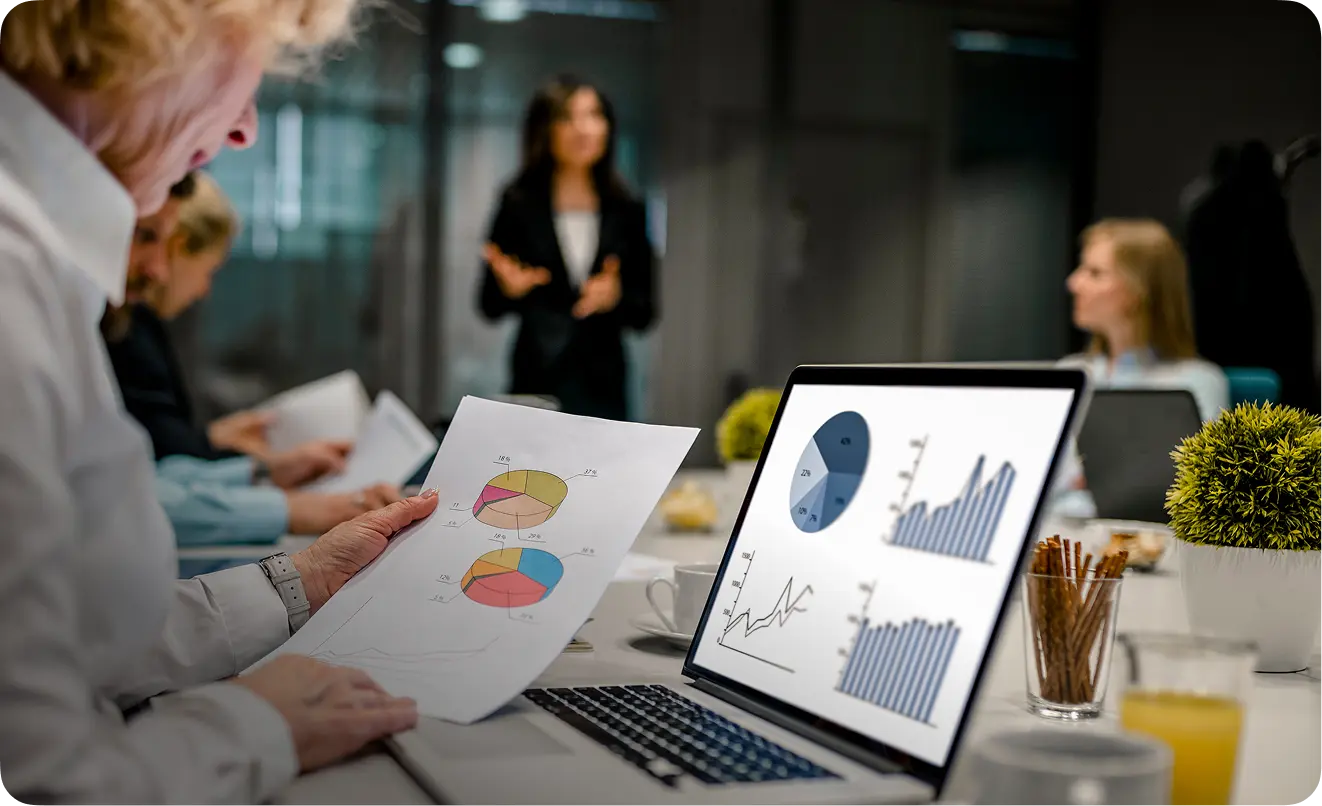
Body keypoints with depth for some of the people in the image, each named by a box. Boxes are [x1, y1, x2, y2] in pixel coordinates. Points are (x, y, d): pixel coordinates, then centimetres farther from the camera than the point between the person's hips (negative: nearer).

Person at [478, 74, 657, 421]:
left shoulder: (627, 211, 7)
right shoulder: (519, 204, 0)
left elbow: (646, 314, 9)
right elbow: (490, 307, 3)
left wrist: (616, 298, -11)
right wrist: (510, 289, -17)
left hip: (604, 385, 2)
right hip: (536, 382, -2)